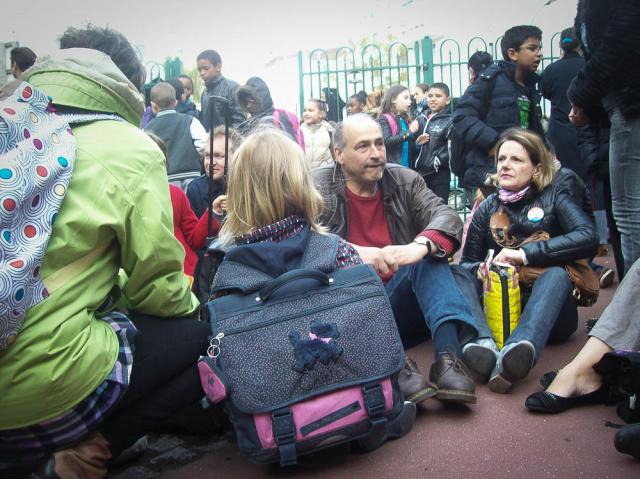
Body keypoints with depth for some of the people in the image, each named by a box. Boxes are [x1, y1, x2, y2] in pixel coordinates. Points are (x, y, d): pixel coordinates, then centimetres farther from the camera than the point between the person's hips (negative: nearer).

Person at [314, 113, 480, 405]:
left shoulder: (405, 181, 7)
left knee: (431, 252, -20)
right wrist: (352, 253, -35)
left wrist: (420, 246, -32)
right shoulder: (318, 186, 0)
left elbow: (448, 217, -9)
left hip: (397, 303, 2)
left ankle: (448, 356, -35)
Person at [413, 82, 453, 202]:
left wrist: (436, 161, -18)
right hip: (419, 173, 6)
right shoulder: (421, 119, 11)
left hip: (439, 174, -5)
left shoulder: (449, 122, -6)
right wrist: (417, 143, -5)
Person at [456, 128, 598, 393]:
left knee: (556, 273, -31)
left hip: (547, 311, -2)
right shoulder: (488, 208, 11)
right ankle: (484, 344, -49)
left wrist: (526, 253, -23)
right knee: (459, 272, -20)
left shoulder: (554, 197, 4)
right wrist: (481, 269, -16)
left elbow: (588, 237, -15)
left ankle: (520, 347, -59)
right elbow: (468, 261, 9)